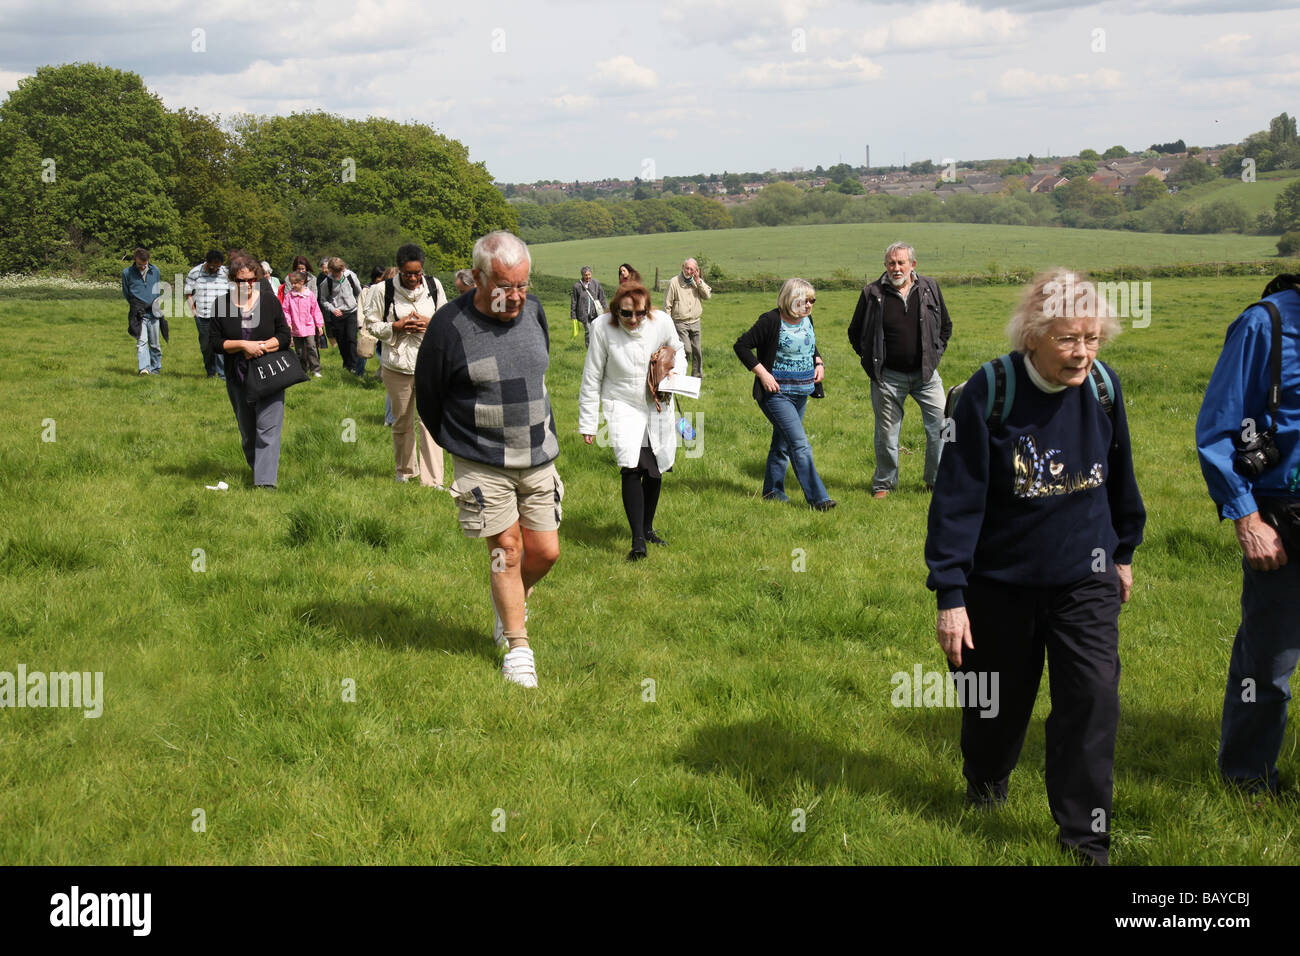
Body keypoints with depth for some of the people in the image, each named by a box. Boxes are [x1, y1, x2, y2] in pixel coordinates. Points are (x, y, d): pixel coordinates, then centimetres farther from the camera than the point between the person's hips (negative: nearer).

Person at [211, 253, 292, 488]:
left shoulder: (269, 300, 0)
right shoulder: (222, 305, 1)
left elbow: (284, 336, 0)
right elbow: (216, 341, -2)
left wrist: (262, 347, -15)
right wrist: (243, 345, -17)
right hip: (238, 379, 2)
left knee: (267, 431, -11)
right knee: (247, 432, 13)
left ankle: (266, 481, -16)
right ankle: (256, 469, 32)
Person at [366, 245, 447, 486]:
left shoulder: (433, 286, 0)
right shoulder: (383, 290, -6)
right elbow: (372, 324, 0)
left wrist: (429, 322, -11)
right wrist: (396, 326, -16)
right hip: (396, 364, 0)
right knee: (401, 421, 13)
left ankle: (433, 478, -3)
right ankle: (406, 470, 32)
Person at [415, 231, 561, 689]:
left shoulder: (532, 310, 0)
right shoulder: (449, 325, -15)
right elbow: (427, 398, -1)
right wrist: (459, 446, 9)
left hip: (538, 459, 5)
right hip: (483, 464, -4)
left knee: (545, 552, 6)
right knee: (507, 548, -3)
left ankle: (511, 600, 37)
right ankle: (517, 646, 12)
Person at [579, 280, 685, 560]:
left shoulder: (661, 321, -12)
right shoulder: (602, 327, -17)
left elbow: (678, 353, 10)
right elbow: (592, 378, -8)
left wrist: (675, 376, -12)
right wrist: (587, 423, -5)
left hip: (658, 406, 3)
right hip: (622, 405, -3)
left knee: (654, 470, 12)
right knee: (631, 467, -20)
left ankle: (648, 528, 33)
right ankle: (638, 540, -19)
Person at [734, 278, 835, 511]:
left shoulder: (807, 320, 8)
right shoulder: (771, 321, -15)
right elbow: (741, 346, -13)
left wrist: (819, 363, 6)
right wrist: (762, 373, -17)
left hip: (801, 394, 8)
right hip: (778, 394, -8)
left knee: (783, 442, 16)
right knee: (800, 444, -13)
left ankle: (772, 491, 27)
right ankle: (817, 498, -13)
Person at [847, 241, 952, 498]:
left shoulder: (929, 288, 3)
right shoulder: (872, 294, -3)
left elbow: (945, 325, 18)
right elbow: (855, 333, 10)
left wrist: (935, 354, 10)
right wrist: (872, 360, 4)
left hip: (926, 373, 2)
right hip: (889, 376, -1)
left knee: (941, 426, -2)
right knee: (887, 433, 5)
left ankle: (937, 480, 14)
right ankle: (884, 483, 22)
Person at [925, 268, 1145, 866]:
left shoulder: (1102, 386, -8)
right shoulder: (990, 391, -20)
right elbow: (957, 498, -17)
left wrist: (1123, 552, 20)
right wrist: (950, 595, -18)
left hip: (1084, 578, 2)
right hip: (1000, 580, -2)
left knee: (1092, 698, -7)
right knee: (999, 702, 15)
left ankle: (1085, 838, 8)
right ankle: (986, 781, 47)